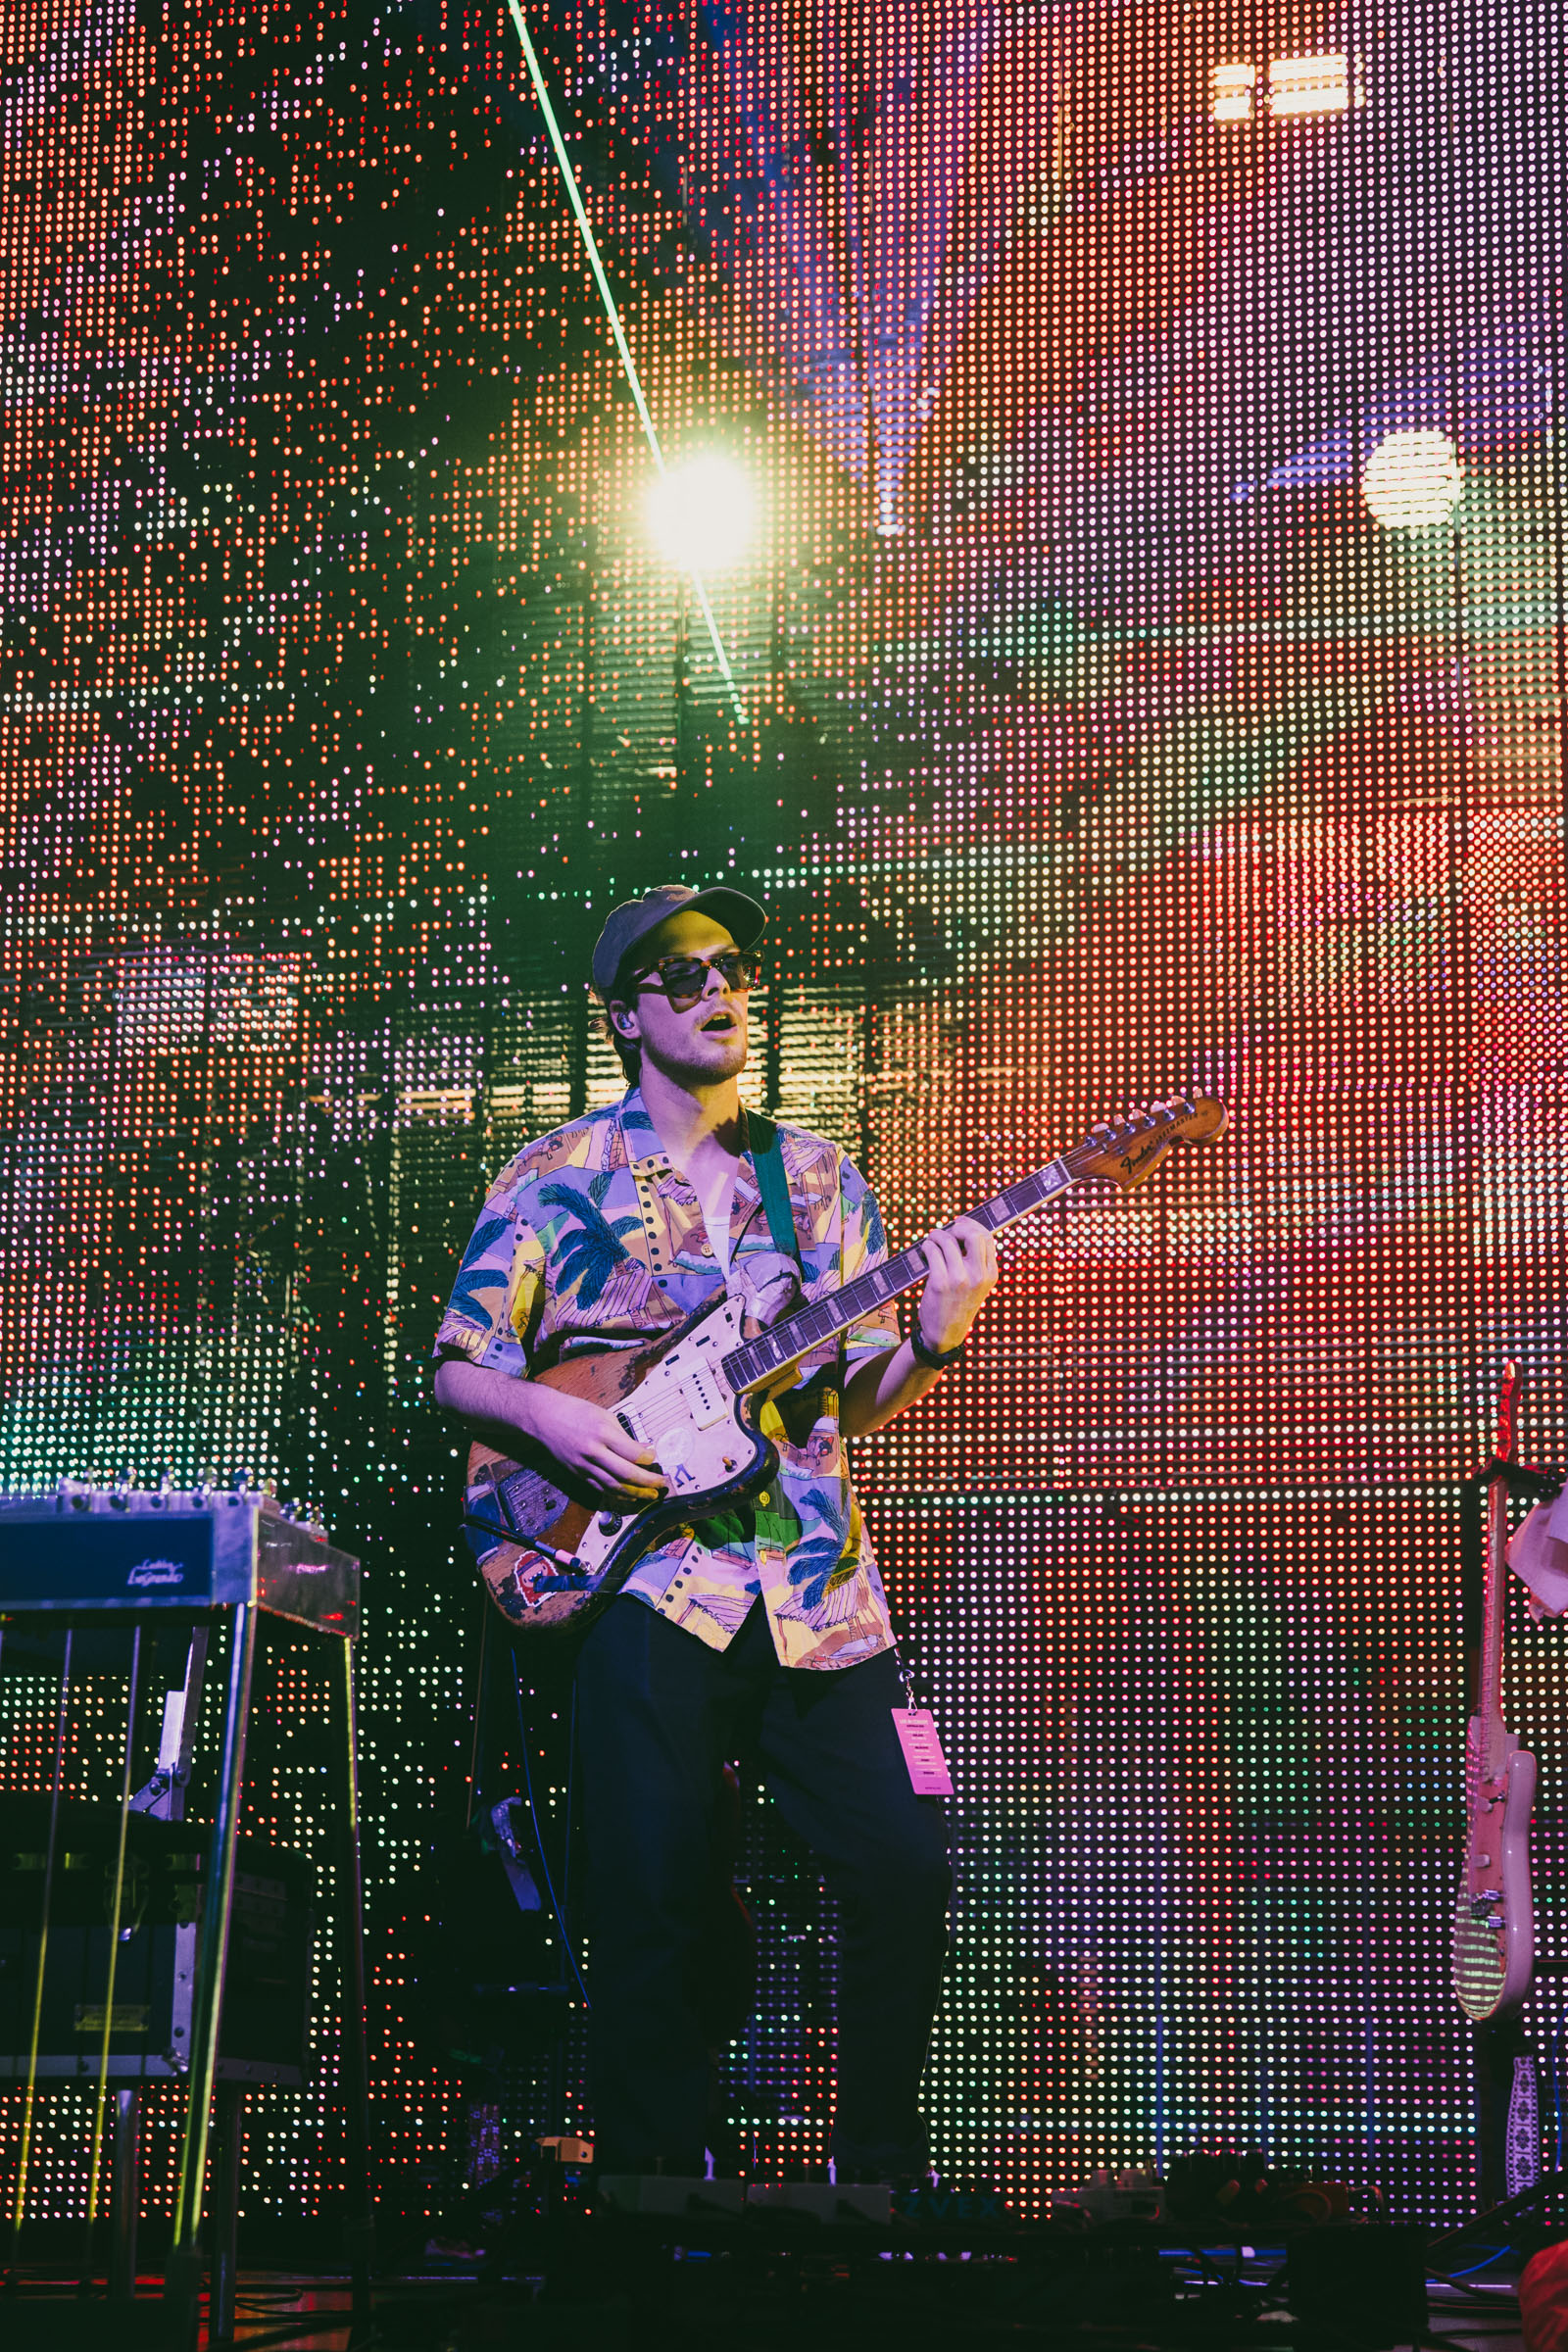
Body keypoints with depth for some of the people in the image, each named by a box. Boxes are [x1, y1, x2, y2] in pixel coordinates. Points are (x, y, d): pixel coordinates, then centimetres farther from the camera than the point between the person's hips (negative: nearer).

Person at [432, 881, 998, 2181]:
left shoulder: (820, 1176, 15)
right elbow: (459, 1366, 8)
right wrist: (548, 1415, -12)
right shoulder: (561, 1175, 7)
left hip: (818, 1581, 3)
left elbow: (858, 1400, 14)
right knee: (657, 1904, -7)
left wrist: (930, 1340, -6)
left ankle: (880, 2162, 14)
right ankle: (661, 2170, 7)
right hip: (650, 1582, -3)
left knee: (906, 1867, -3)